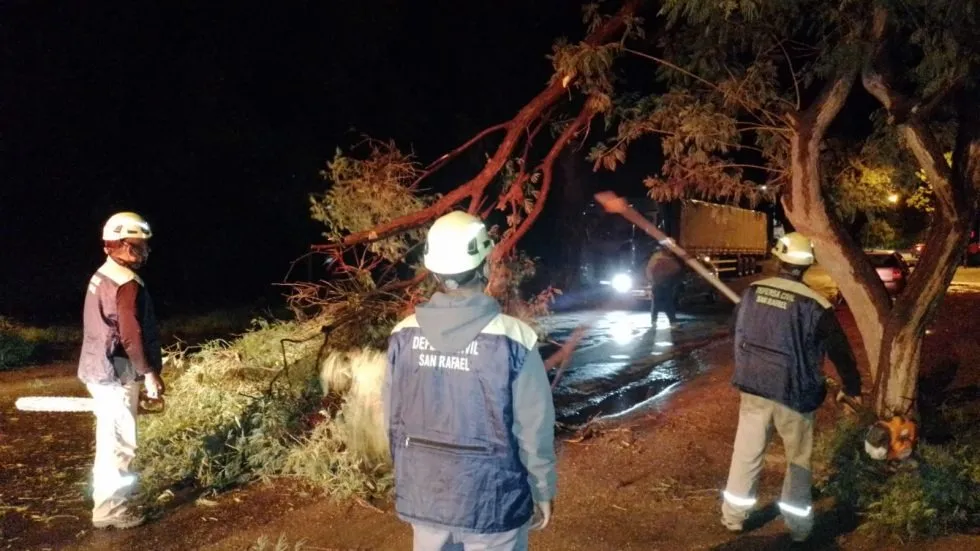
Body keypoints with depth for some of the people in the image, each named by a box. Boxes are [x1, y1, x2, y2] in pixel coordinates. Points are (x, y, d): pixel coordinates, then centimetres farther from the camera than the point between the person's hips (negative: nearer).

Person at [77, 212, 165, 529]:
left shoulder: (101, 277, 13)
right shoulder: (127, 283, -19)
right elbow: (131, 336, -23)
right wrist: (150, 374, -15)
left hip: (100, 369, 10)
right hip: (117, 374, -10)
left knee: (111, 441, 20)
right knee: (119, 443, -1)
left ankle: (109, 501, 33)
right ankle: (109, 509, 8)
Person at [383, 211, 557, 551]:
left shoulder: (404, 336, -8)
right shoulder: (514, 339, -19)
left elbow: (392, 420, 2)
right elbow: (533, 429, -13)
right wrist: (543, 491, 3)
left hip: (423, 495, 4)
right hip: (491, 499, -3)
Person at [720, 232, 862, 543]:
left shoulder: (752, 292, -3)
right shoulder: (814, 305, -15)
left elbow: (739, 336, 10)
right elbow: (839, 351, -6)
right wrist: (852, 387, 10)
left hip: (753, 387, 3)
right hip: (794, 394, -3)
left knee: (746, 454, 14)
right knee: (798, 460, 13)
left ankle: (733, 516, 24)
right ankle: (798, 526, 21)